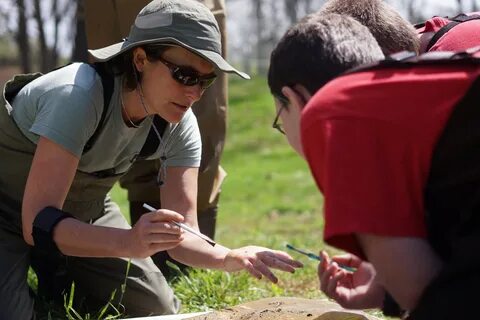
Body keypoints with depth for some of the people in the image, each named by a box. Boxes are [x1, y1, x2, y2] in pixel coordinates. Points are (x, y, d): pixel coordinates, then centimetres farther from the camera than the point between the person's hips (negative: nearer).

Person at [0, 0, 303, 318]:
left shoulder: (180, 127, -17)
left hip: (79, 210, 6)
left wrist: (230, 258, -41)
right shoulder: (78, 96, -35)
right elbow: (38, 222, -39)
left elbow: (179, 233, -19)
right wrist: (129, 242, -55)